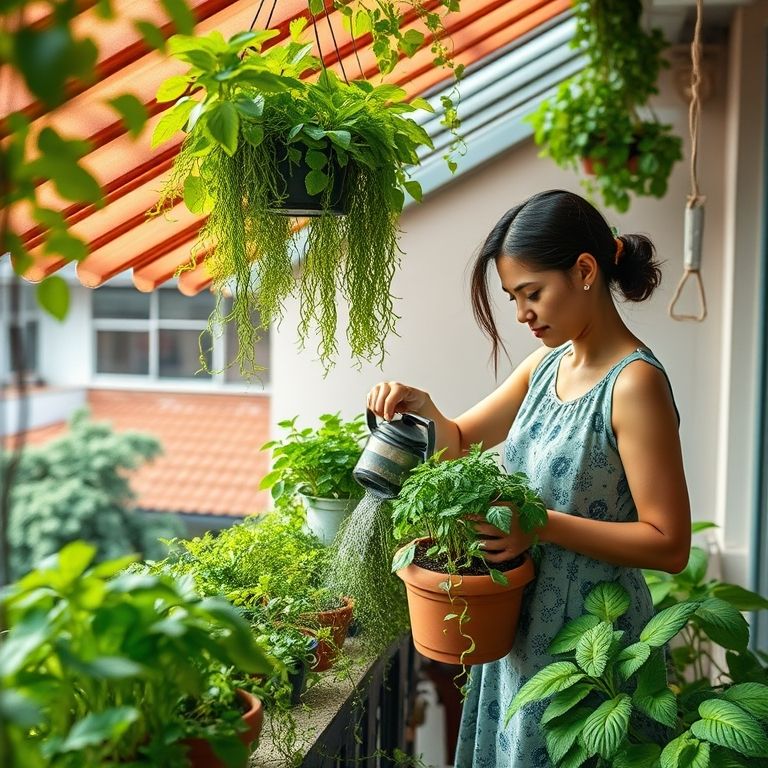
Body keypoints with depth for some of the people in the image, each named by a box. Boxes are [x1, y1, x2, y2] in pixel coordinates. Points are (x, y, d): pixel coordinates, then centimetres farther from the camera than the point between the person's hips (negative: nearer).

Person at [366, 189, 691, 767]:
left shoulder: (634, 383, -20)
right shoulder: (547, 365, 3)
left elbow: (669, 544, -21)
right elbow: (460, 442, 12)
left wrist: (542, 523, -28)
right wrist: (423, 409, -9)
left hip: (586, 639, -7)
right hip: (520, 626, 7)